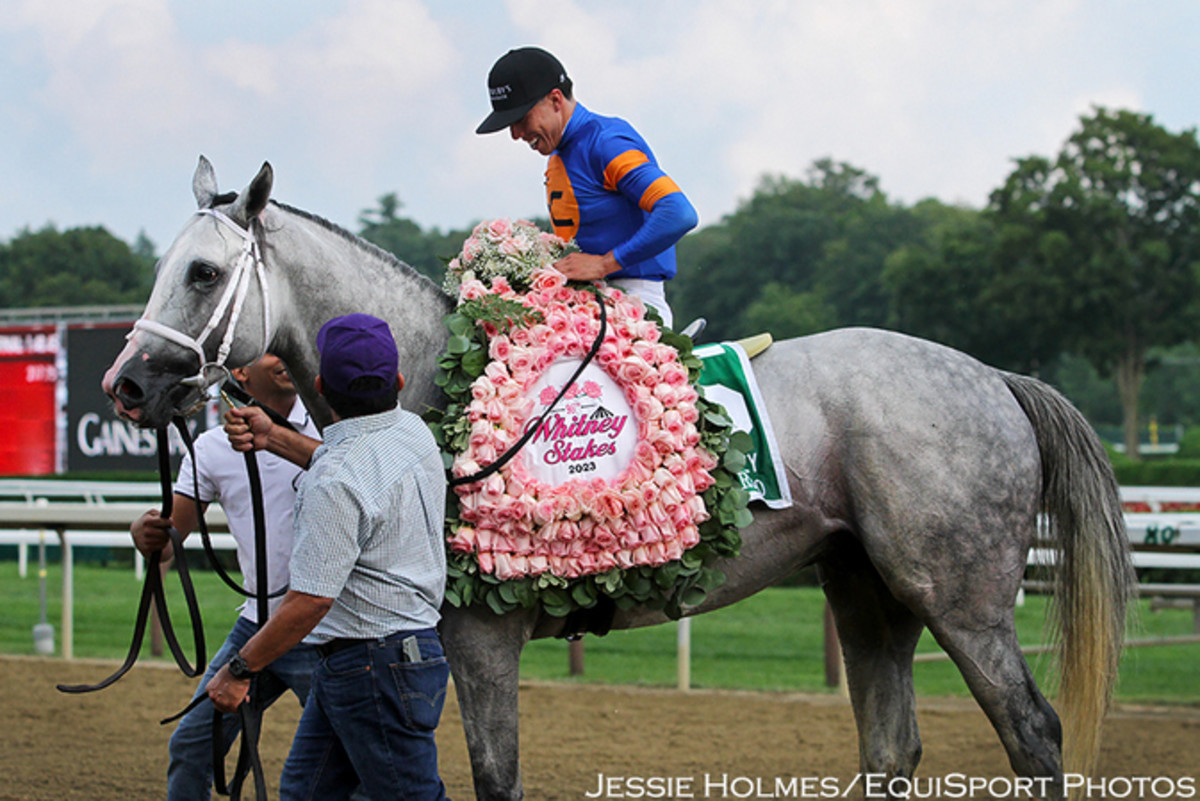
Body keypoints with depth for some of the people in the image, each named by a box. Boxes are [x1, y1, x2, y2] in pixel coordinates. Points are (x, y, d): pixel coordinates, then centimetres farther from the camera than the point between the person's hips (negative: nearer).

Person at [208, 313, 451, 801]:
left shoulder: (335, 484, -24)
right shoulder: (412, 431, 4)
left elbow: (311, 600, -25)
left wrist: (239, 670, -14)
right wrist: (273, 439, 20)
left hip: (372, 667, -10)